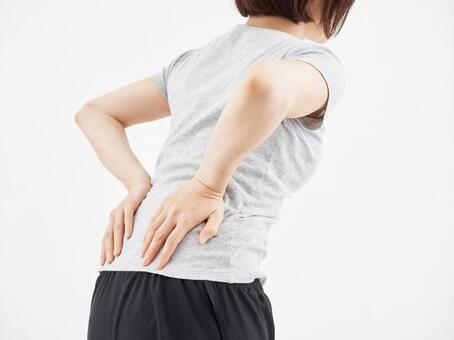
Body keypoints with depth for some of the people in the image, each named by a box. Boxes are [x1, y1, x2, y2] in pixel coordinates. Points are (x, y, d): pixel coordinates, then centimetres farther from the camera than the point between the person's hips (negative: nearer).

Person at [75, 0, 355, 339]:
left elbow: (94, 113, 26)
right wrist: (207, 189, -15)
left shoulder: (195, 59, 21)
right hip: (204, 296, -7)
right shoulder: (318, 64, -2)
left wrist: (140, 187, 11)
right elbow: (265, 85, -26)